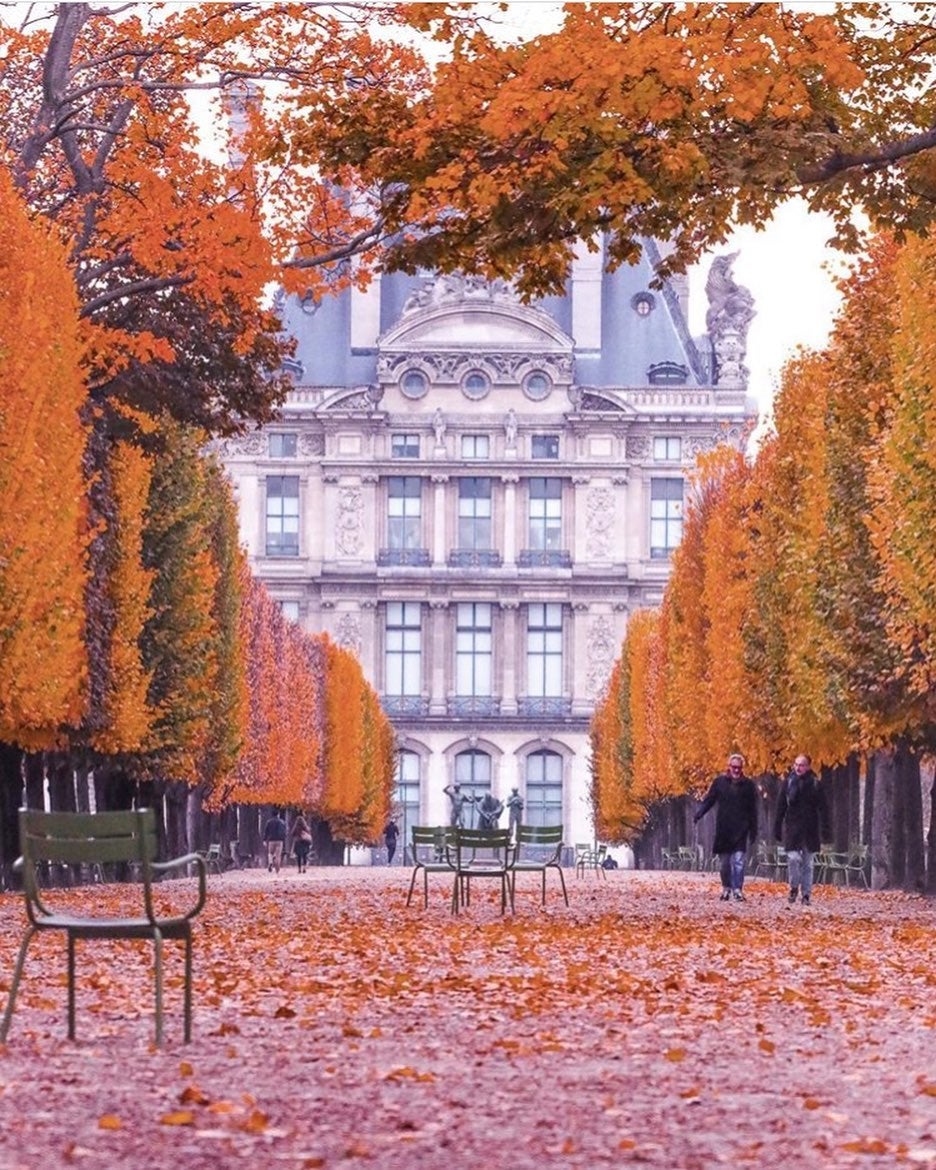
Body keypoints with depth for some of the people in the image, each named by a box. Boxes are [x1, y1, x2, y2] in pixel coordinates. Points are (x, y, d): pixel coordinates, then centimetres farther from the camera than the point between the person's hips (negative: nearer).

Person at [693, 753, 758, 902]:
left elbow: (752, 810, 6)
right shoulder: (720, 781, 3)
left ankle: (737, 889, -6)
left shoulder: (748, 785, 3)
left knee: (738, 861, -8)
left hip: (740, 829, -1)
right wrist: (698, 815, -14)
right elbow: (709, 800, 2)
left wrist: (753, 831, 4)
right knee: (725, 861, 7)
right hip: (723, 828, 1)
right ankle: (726, 888, 19)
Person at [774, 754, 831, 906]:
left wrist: (825, 829, -10)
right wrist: (777, 828, 2)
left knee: (807, 863, 6)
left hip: (810, 830, 0)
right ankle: (794, 887, 10)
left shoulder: (815, 784, -1)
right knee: (793, 858, -13)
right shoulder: (788, 783, 1)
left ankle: (806, 894, 13)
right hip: (792, 828, 0)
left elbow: (823, 808, -3)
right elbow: (780, 807, 5)